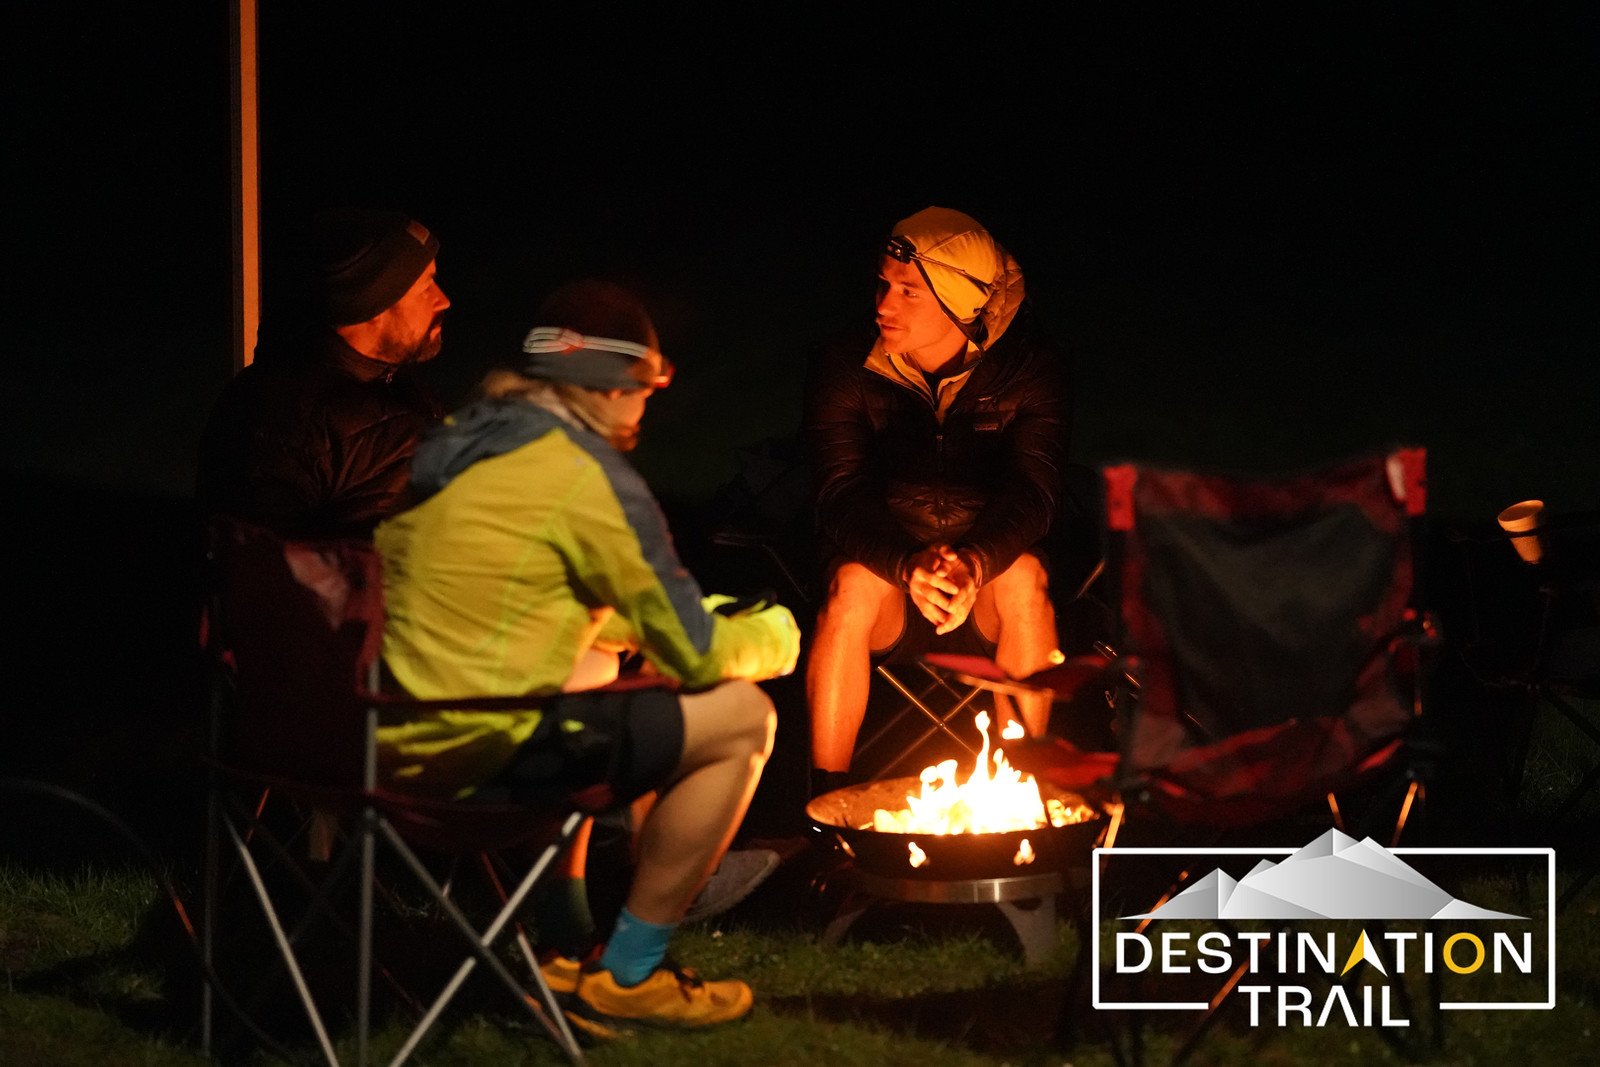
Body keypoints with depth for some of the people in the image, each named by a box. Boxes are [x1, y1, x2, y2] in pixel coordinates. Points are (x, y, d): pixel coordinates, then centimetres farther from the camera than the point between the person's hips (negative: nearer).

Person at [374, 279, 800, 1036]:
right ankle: (624, 980, 7)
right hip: (475, 755, -9)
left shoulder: (460, 444, 14)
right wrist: (772, 635, 15)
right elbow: (696, 655, -7)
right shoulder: (588, 474, -11)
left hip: (387, 738, 9)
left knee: (602, 668, 33)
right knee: (741, 718, 1)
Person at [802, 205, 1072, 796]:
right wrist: (910, 565, -38)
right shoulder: (845, 371, -8)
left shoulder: (1027, 368, -9)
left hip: (989, 570, 0)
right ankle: (825, 798, -26)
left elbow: (1032, 492, -19)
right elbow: (842, 497, -17)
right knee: (852, 582, -32)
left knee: (1025, 575, -33)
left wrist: (975, 563, -41)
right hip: (887, 565, 0)